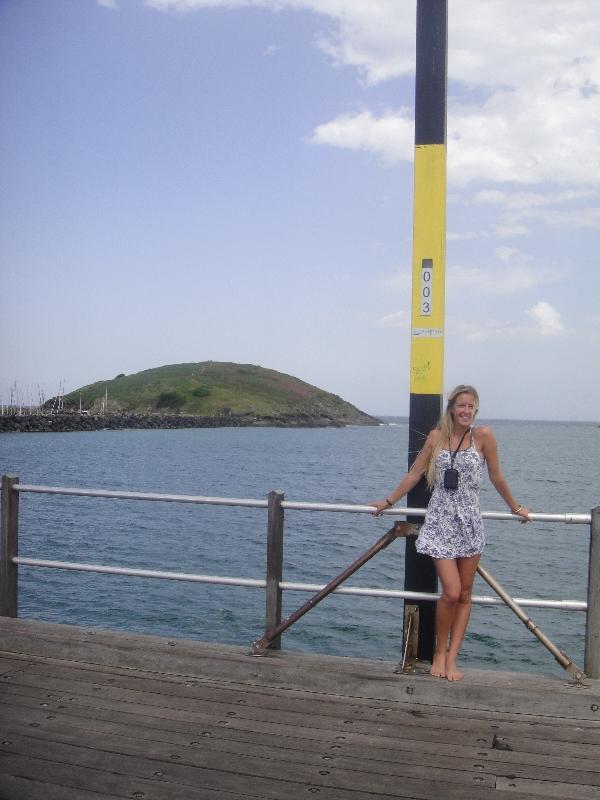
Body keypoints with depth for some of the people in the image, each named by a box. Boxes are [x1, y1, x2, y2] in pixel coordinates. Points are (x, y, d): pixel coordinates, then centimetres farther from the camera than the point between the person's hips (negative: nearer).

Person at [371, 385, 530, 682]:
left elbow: (496, 477, 7)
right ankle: (440, 653, 11)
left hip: (469, 522, 1)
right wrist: (388, 501, 14)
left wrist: (515, 508, 14)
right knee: (451, 592, -9)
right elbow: (414, 473, 10)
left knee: (465, 594, 5)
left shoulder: (483, 435, -3)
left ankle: (451, 657, 15)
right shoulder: (437, 436, 2)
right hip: (440, 522, -1)